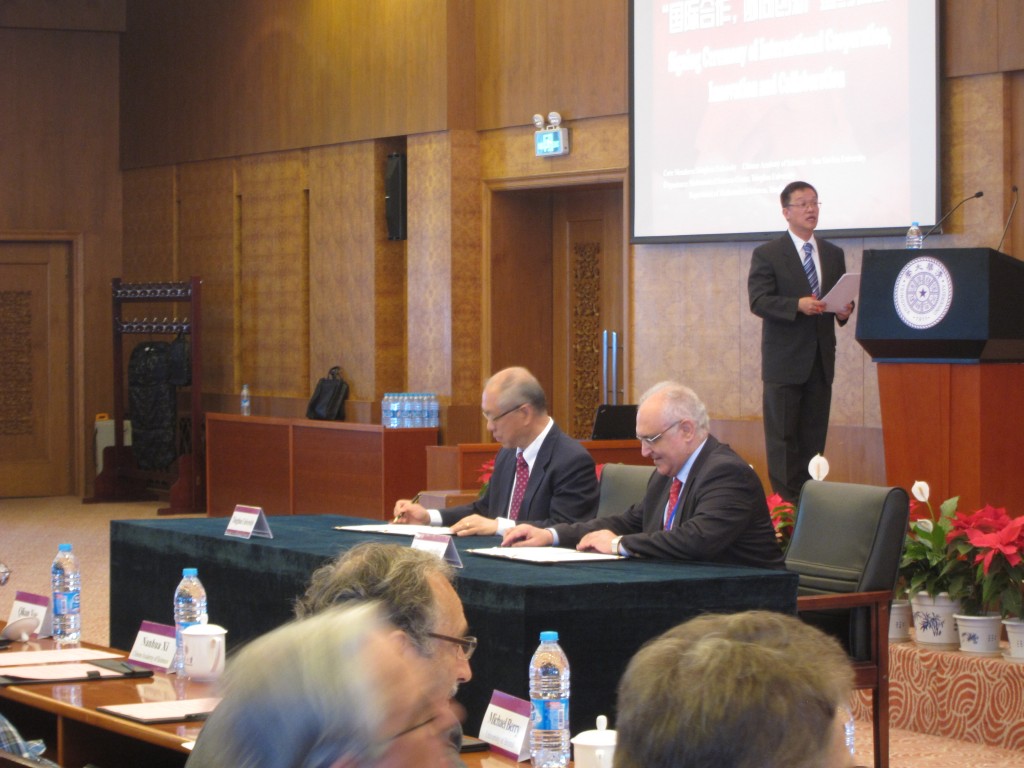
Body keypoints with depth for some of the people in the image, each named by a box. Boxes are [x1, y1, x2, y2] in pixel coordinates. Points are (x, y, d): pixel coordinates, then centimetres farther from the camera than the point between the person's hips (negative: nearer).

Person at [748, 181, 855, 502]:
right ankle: (785, 500, -2)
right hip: (785, 361, -5)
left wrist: (844, 309, -7)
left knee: (814, 436, 7)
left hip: (821, 360, 5)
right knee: (783, 436, -4)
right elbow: (758, 301, -12)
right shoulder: (767, 255, -2)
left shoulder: (833, 254, 14)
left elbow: (842, 296, 17)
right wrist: (797, 305, -26)